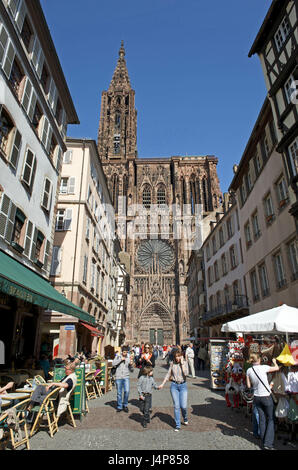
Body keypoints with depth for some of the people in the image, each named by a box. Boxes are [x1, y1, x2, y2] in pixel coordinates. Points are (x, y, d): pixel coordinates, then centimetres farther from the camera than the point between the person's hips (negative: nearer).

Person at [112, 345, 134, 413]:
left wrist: (131, 364, -11)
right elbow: (113, 364, -12)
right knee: (119, 393, 5)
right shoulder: (118, 357, 4)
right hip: (118, 377, 0)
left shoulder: (129, 358, 5)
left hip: (126, 377, 0)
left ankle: (125, 405, 9)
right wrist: (120, 359, -15)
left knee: (127, 391, -12)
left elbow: (131, 370, 8)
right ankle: (119, 406, 23)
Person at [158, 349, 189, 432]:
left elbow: (186, 373, -19)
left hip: (183, 385, -1)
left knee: (183, 406, -3)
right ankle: (177, 425, 15)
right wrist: (162, 384, 3)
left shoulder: (185, 363, -5)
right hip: (174, 385, 1)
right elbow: (168, 374, 9)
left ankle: (185, 418, 30)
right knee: (176, 406, 1)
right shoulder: (172, 363, 1)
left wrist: (182, 363, -18)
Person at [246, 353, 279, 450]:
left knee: (262, 419, 16)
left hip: (256, 397, 4)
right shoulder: (264, 367, -17)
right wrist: (274, 362, 18)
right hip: (266, 397, -4)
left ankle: (264, 441, 24)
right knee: (270, 419, 10)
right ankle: (268, 443, 7)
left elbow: (249, 386, 2)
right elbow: (277, 368, -1)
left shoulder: (249, 371, -4)